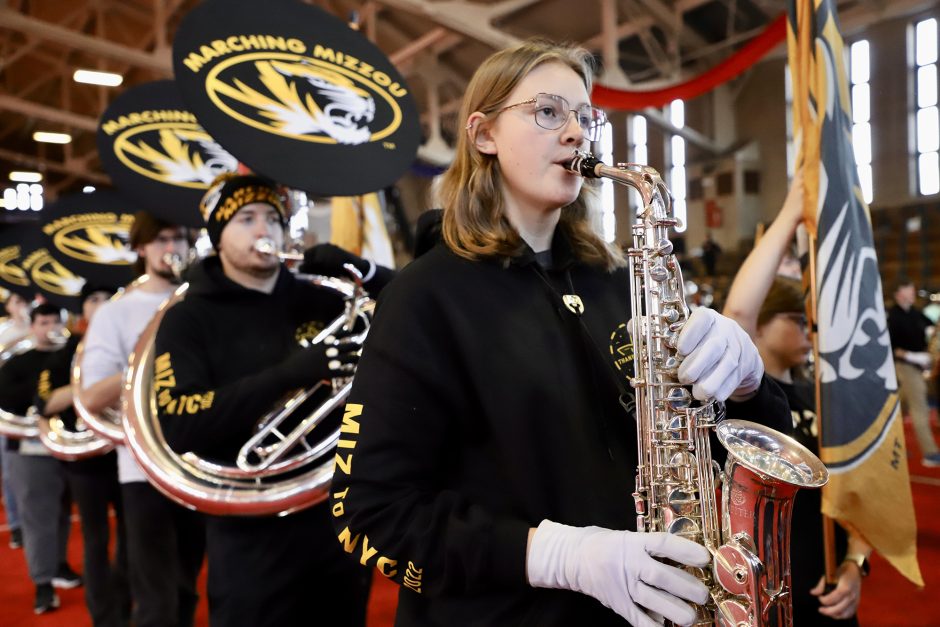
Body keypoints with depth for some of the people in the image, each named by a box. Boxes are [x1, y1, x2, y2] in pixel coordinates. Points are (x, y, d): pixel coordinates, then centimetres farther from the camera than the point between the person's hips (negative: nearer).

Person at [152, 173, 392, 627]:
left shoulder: (315, 298, 5)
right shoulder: (189, 319, -5)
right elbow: (178, 426, -18)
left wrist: (362, 271, -9)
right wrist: (286, 374, -27)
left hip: (342, 516, 4)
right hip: (256, 534, -4)